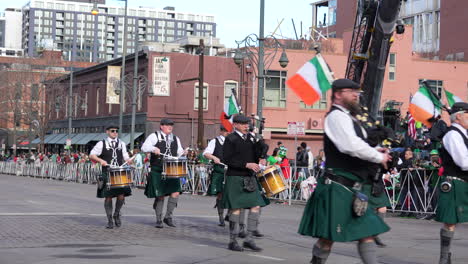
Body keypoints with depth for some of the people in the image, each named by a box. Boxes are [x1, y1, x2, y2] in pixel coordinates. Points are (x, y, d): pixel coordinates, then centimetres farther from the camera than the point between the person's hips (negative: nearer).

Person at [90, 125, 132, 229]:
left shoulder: (122, 144, 17)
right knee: (108, 196, -3)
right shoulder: (102, 144, 5)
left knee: (121, 195, -8)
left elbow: (125, 156, 18)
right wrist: (100, 160, -15)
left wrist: (128, 160, -5)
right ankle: (109, 220, 10)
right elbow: (91, 155, 3)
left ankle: (117, 214, 18)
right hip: (107, 174, -2)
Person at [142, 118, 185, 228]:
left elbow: (179, 152, 20)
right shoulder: (154, 136, 2)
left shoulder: (175, 139, 18)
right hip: (158, 171, -4)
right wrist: (153, 149, -27)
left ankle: (168, 217, 8)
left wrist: (183, 153, -3)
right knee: (160, 196, 1)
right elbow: (144, 147, -8)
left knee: (175, 193, -8)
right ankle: (158, 220, 14)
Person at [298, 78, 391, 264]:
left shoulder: (348, 118, 19)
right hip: (338, 187, -10)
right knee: (329, 237, -4)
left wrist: (375, 151, 8)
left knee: (367, 233, 5)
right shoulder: (336, 116, -12)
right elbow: (352, 146, -24)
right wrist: (379, 158, -10)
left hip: (352, 189, 10)